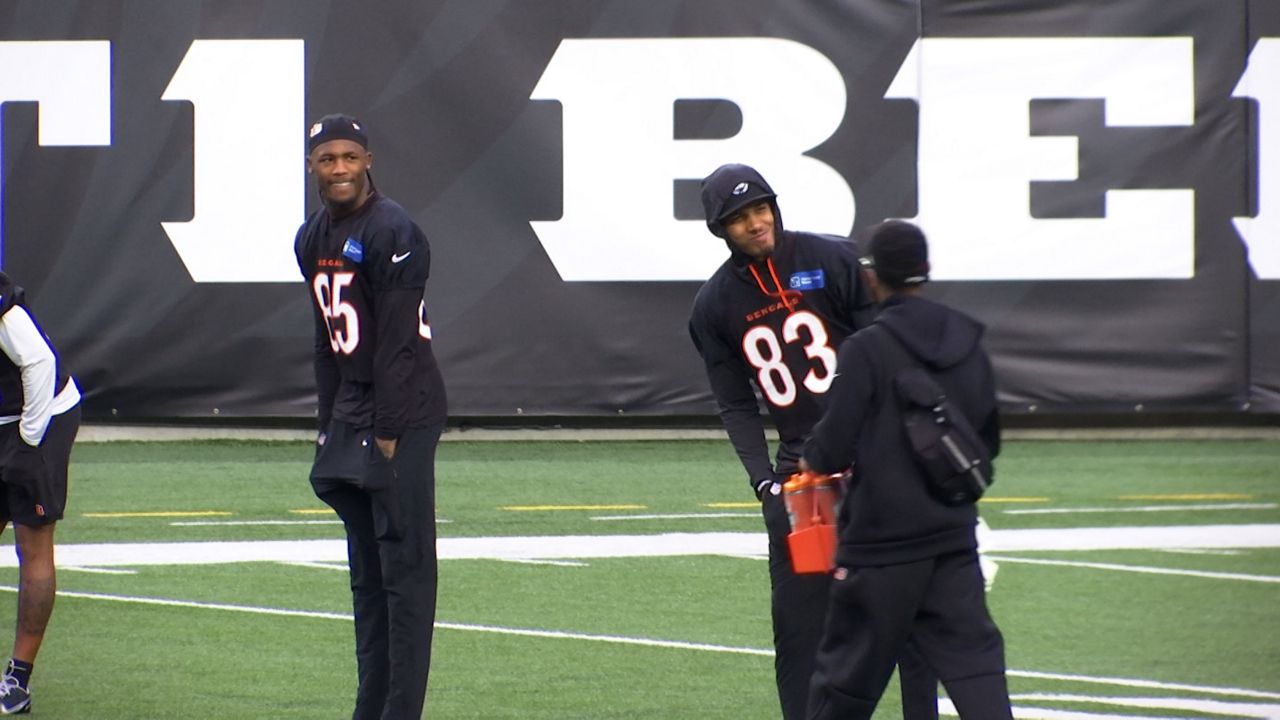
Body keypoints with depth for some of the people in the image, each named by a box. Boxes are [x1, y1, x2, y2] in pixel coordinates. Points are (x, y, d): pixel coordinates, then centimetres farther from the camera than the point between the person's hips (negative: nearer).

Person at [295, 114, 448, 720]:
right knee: (367, 572, 11)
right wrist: (330, 425, 14)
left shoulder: (391, 233, -13)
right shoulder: (313, 238, 14)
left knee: (404, 567, -8)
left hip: (402, 414, -9)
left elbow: (397, 342, -16)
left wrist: (387, 433, -18)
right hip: (349, 419, 9)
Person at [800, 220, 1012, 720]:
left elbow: (833, 451, -15)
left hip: (880, 549, -5)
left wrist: (811, 458, 7)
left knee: (847, 679, 8)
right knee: (974, 662, -1)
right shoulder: (969, 348, 6)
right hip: (954, 542, 5)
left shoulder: (866, 350, -14)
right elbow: (987, 444, 15)